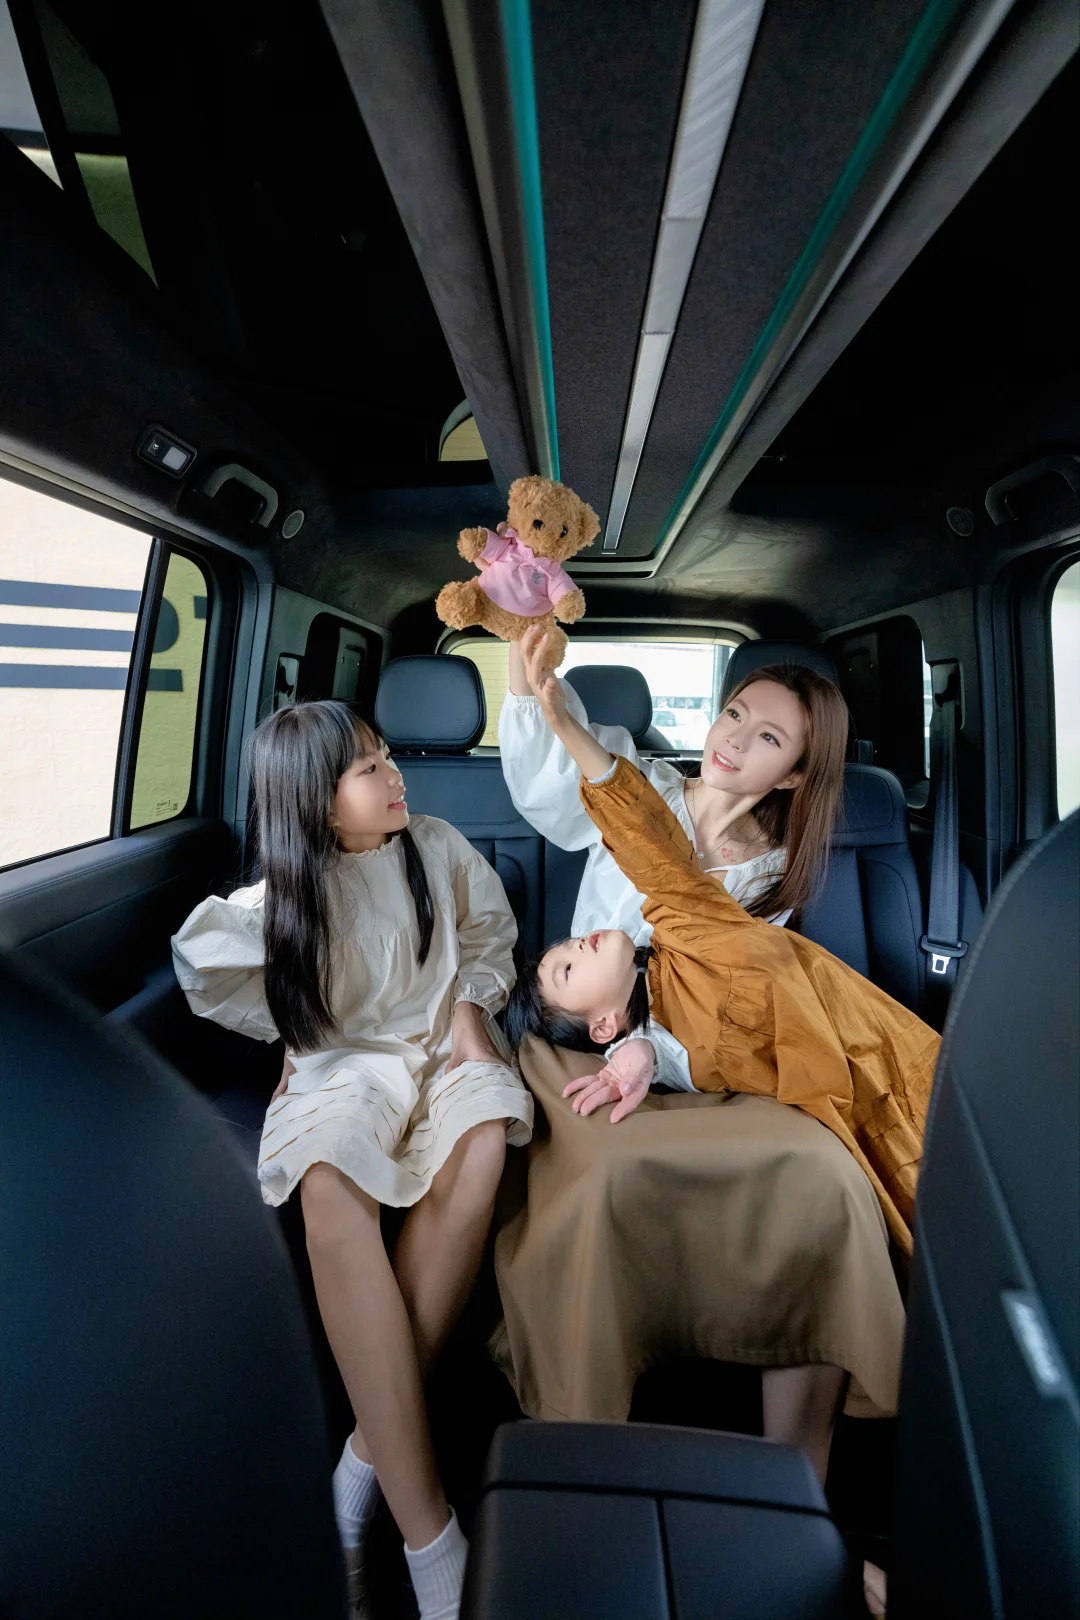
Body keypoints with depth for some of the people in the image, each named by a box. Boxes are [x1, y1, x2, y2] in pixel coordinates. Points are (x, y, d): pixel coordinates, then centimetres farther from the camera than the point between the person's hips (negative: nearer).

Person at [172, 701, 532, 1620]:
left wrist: (471, 1003, -2)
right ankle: (426, 1527, -30)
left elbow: (489, 932, 13)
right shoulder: (287, 892, -1)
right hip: (346, 1061, -1)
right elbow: (201, 961, 7)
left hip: (444, 1041, 2)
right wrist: (298, 1026, 5)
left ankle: (374, 1444, -19)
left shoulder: (437, 847, 3)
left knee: (481, 1146, -34)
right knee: (330, 1182, -35)